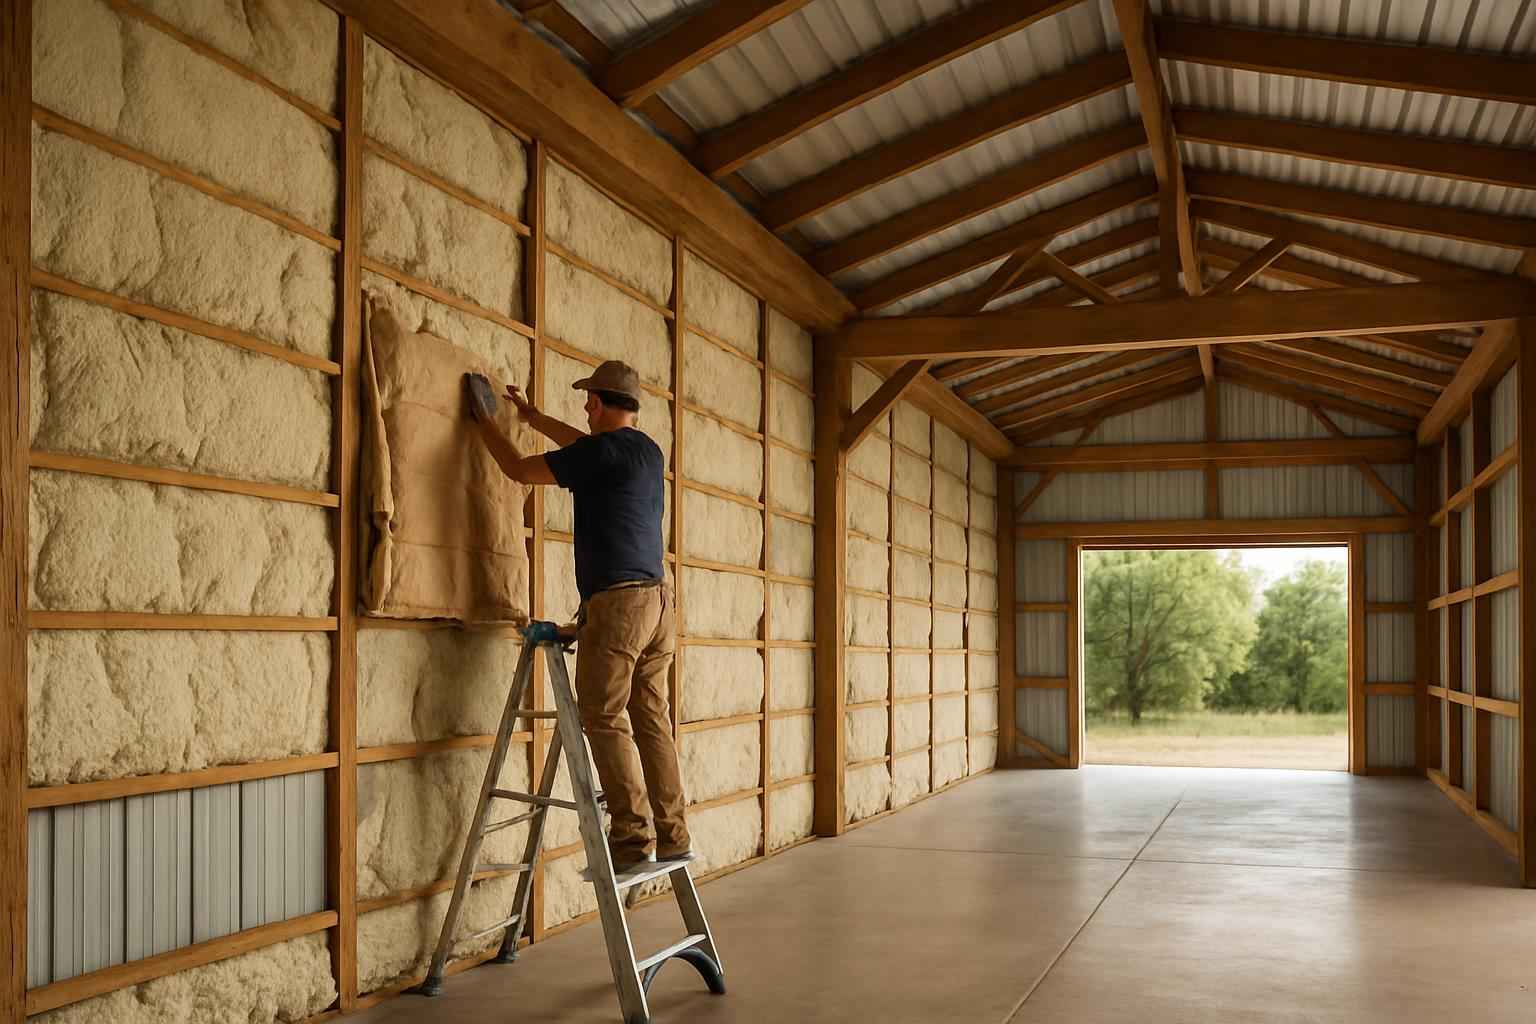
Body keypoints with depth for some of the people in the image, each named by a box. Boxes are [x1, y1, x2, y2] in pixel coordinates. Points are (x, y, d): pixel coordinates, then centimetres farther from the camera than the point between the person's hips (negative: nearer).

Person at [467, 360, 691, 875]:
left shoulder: (599, 453, -7)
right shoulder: (649, 451, 16)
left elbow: (519, 469, 4)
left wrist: (484, 421, 20)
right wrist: (532, 417, 46)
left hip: (616, 601, -8)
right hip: (659, 599, 8)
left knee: (606, 719, -5)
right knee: (651, 719, 8)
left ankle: (632, 839, -10)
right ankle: (673, 836, 7)